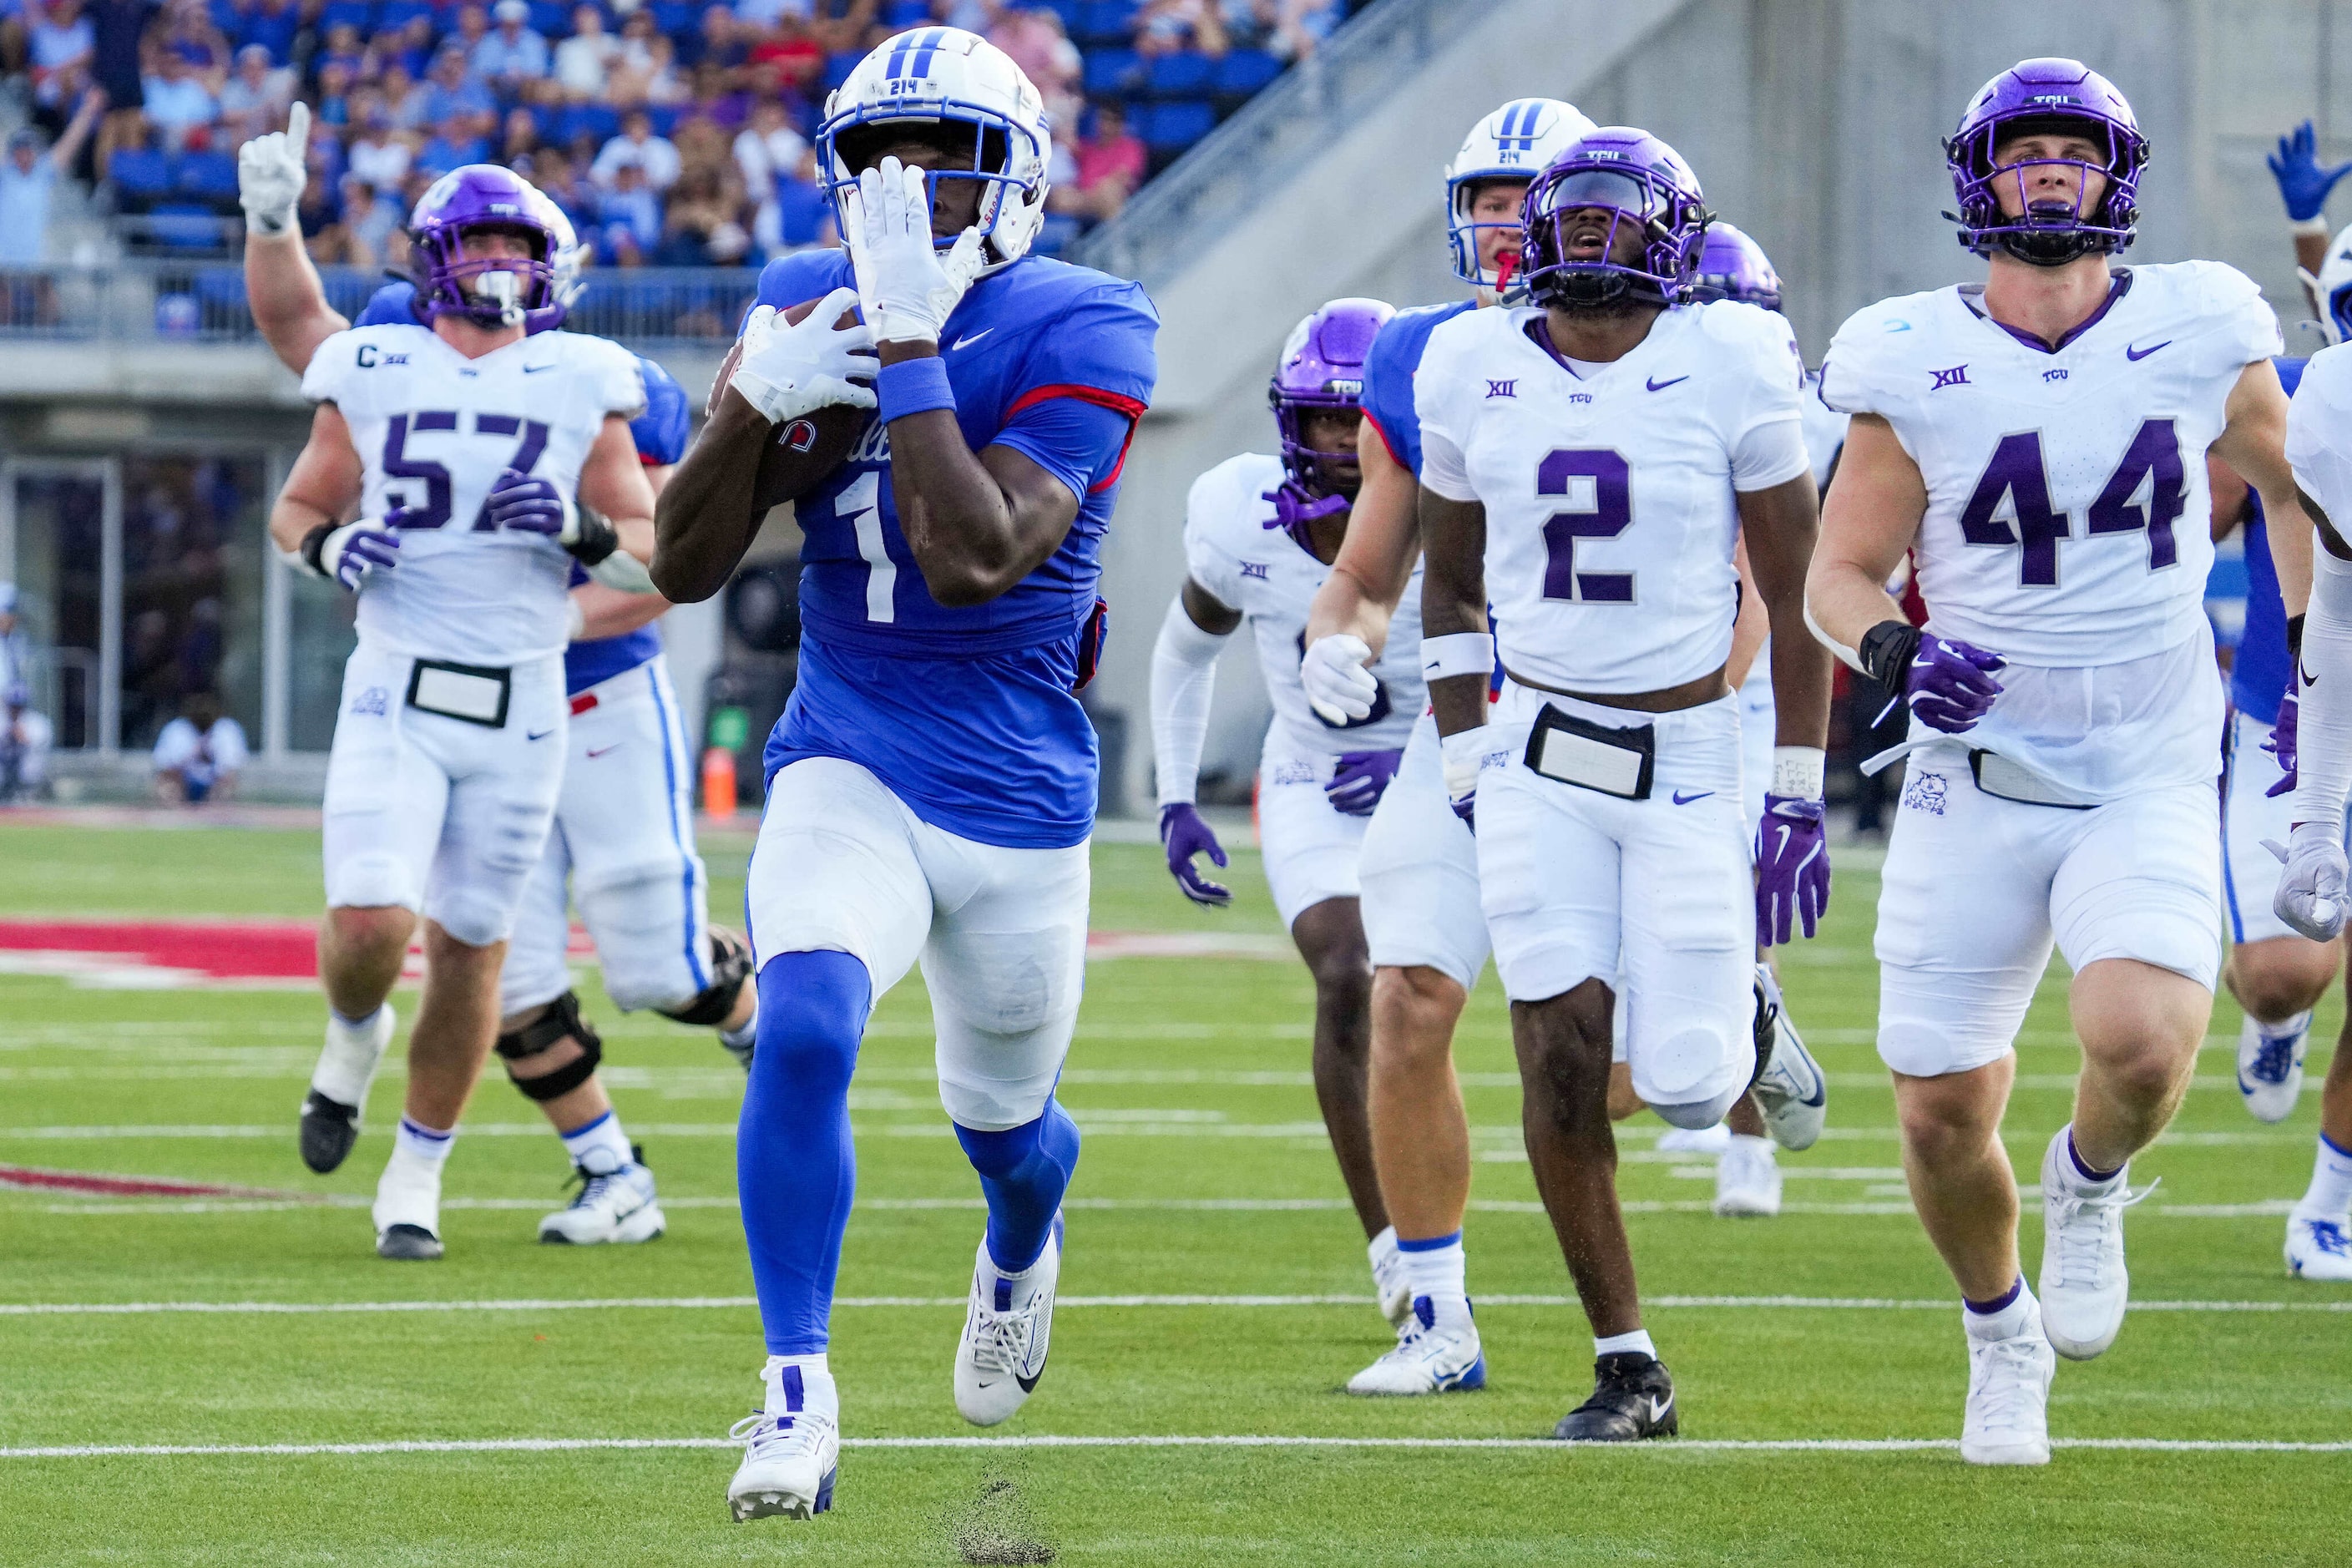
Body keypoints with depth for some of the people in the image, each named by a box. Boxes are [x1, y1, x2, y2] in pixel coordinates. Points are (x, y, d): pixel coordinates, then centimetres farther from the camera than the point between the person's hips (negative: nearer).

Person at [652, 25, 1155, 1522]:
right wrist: (755, 401, -18)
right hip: (847, 770, 1)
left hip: (1015, 794, -1)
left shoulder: (1077, 333, -14)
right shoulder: (812, 304, 0)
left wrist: (908, 341, -28)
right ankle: (799, 1394, -20)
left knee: (1003, 1114, 19)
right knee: (804, 1031, -27)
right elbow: (685, 568, -2)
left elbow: (972, 559, -28)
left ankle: (1021, 1256, 56)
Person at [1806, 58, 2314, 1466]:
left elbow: (2288, 480, 16)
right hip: (1975, 781, 1)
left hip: (2150, 781, -1)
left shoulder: (2199, 336, -3)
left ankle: (2091, 1188, 10)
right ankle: (2002, 1335, 32)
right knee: (1945, 1110, 1)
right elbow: (1841, 574, 3)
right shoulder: (1915, 367, -4)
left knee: (2144, 1040, -27)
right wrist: (1893, 650, -18)